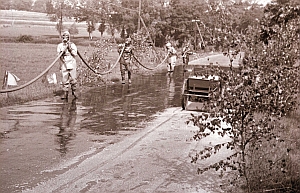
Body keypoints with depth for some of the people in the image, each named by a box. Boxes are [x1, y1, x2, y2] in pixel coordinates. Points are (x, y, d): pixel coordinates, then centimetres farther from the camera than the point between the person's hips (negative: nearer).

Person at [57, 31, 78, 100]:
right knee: (64, 79, -1)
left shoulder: (72, 45, 8)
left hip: (72, 64, 0)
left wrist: (70, 49, -10)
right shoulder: (60, 45, 10)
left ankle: (74, 91, 16)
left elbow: (75, 54, 0)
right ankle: (65, 93, 7)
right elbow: (59, 54, -1)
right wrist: (64, 48, -15)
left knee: (73, 79, -2)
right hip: (64, 65, 0)